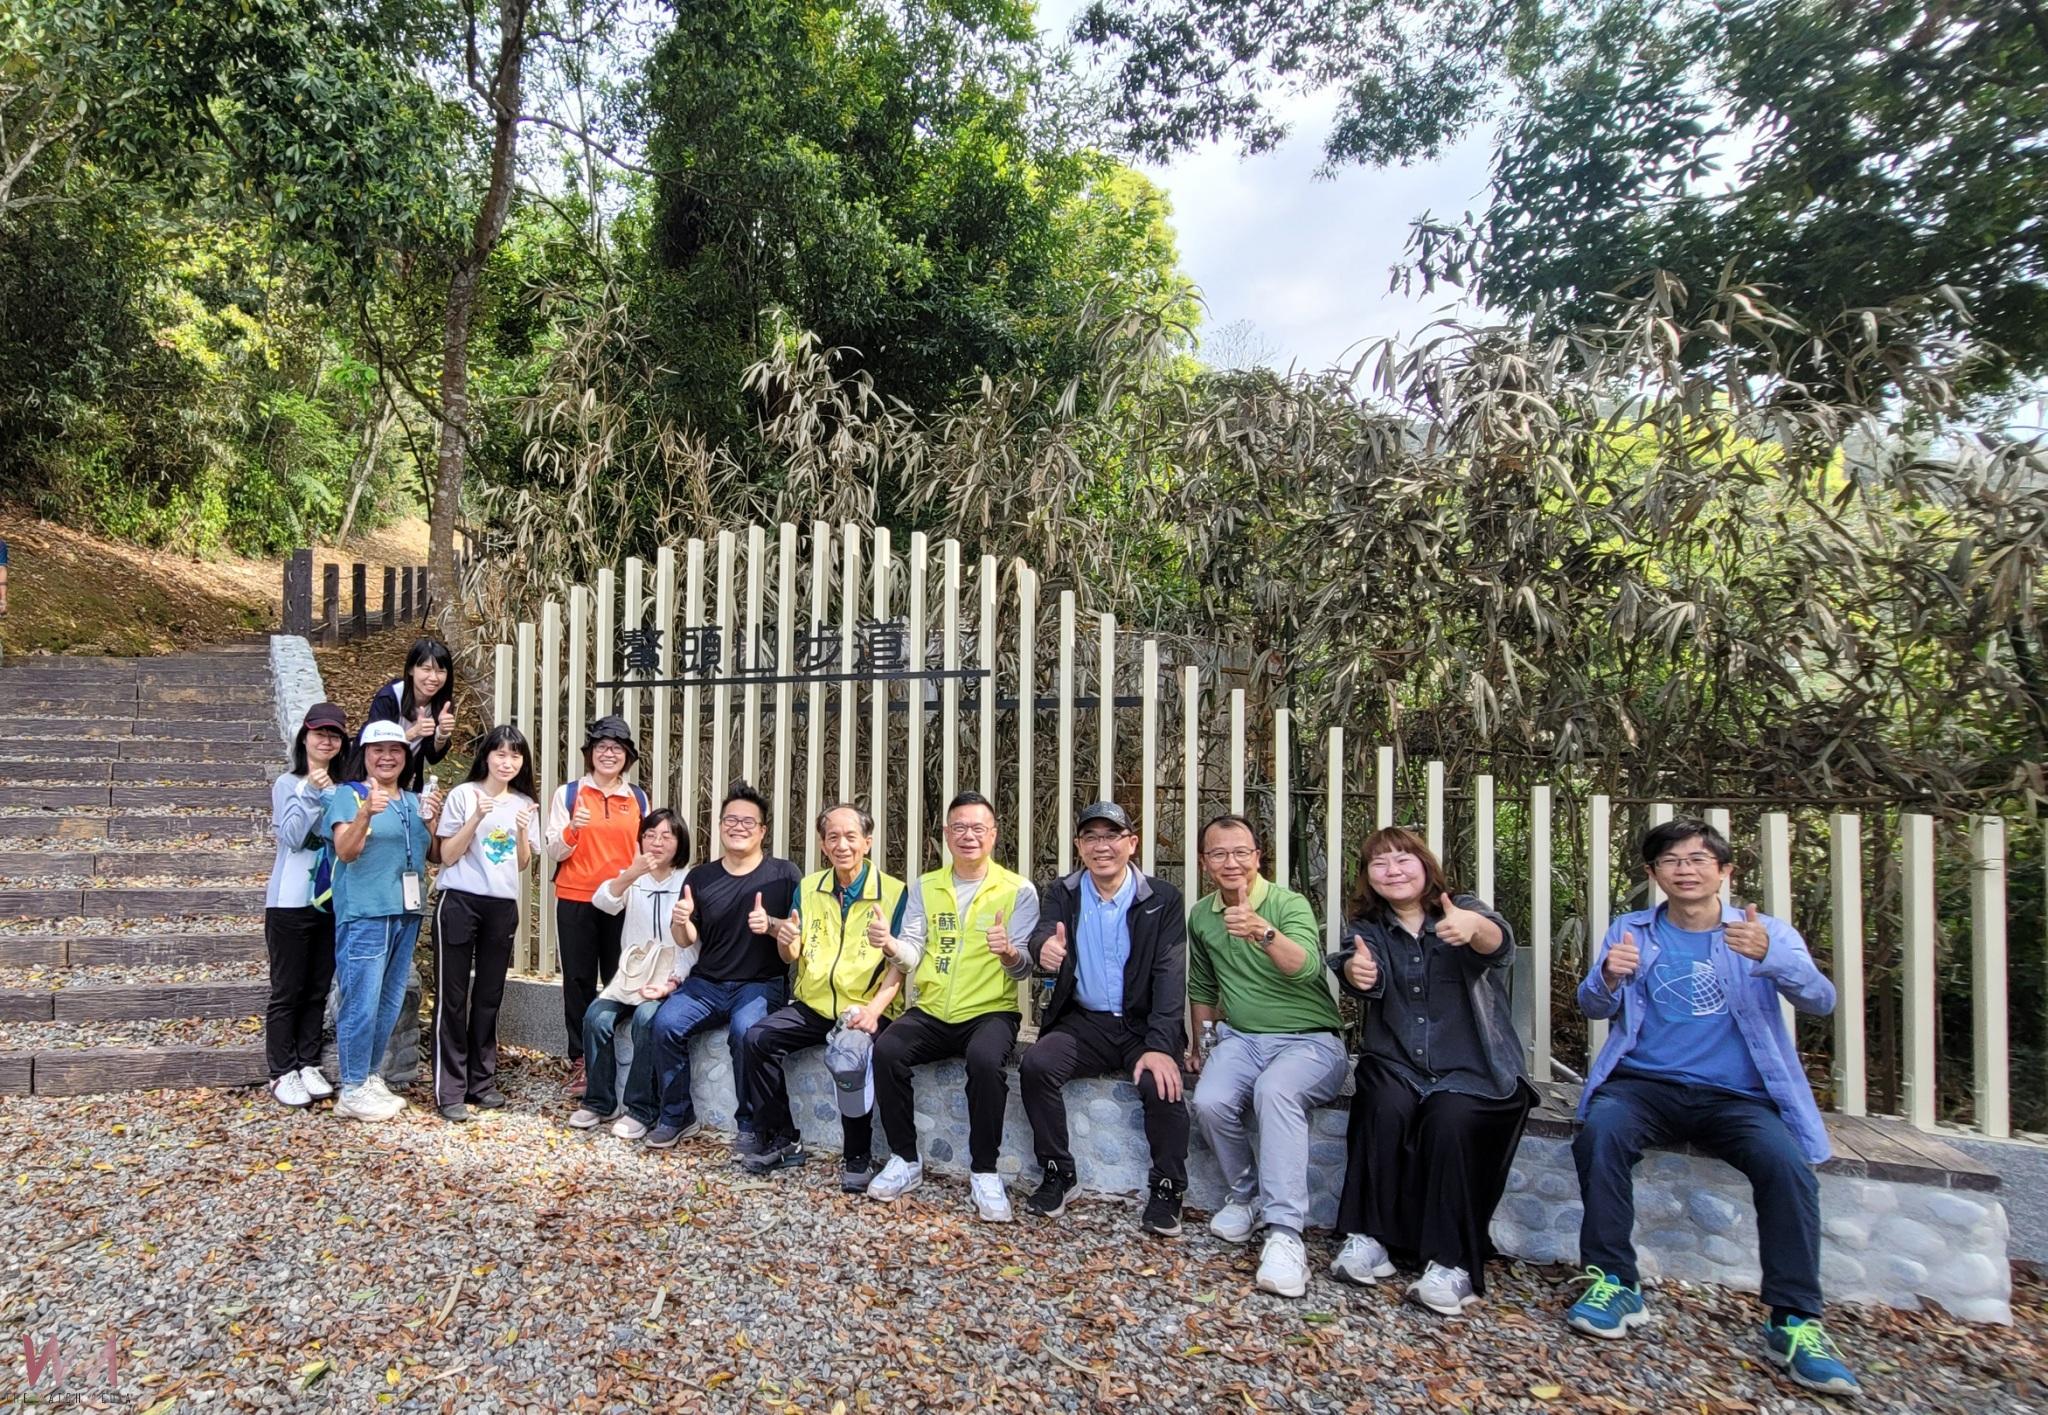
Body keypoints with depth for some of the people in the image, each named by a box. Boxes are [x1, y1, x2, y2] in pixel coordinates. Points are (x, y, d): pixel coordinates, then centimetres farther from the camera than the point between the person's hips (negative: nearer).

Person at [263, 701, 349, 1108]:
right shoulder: (288, 784, -2)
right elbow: (291, 837, -13)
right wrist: (311, 792, -20)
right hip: (291, 902, -4)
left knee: (318, 990, 11)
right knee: (287, 991, 3)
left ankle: (309, 1066, 21)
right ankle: (282, 1073, 12)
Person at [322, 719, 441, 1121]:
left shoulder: (414, 800, 15)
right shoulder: (348, 795, -3)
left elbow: (429, 854, 18)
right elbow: (345, 851, -14)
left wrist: (431, 820, -1)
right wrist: (366, 812, -31)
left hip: (406, 912, 7)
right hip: (364, 914, -7)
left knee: (390, 1003, 12)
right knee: (361, 1002, -5)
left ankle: (371, 1078, 24)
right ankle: (352, 1090, 5)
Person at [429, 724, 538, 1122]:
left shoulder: (526, 804, 9)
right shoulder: (463, 795, -3)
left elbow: (523, 864, 9)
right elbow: (446, 855, -5)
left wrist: (521, 831, -9)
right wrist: (476, 819, -18)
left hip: (502, 906, 4)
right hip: (459, 901, -4)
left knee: (489, 996, 10)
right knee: (452, 996, -1)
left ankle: (482, 1081, 19)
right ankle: (450, 1090, 5)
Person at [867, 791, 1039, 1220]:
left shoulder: (1018, 890, 0)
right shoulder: (924, 887, 10)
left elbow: (1023, 968, -7)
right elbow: (911, 957, 2)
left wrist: (1009, 953, -31)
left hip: (990, 1012, -3)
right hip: (931, 1012, 3)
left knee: (986, 1059, -34)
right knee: (886, 1049, -25)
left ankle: (984, 1171, -13)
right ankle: (905, 1160, -5)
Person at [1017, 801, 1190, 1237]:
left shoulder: (1162, 899, -1)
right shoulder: (1063, 894, 6)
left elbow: (1170, 976, -9)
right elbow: (1043, 932, -13)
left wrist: (1159, 1046, -22)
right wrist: (1044, 945, -41)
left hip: (1142, 1025, -2)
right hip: (1084, 1022, 2)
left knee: (1162, 1084, -29)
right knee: (1035, 1064, -24)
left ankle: (1167, 1189, -5)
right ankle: (1058, 1174, -4)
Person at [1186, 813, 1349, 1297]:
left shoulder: (1289, 904, -9)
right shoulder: (1201, 916, 9)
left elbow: (1306, 967, -31)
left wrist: (1264, 933, -48)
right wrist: (1201, 1044, 21)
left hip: (1310, 1040, -4)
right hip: (1241, 1039, 4)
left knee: (1274, 1090, -36)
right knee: (1209, 1101, -26)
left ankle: (1284, 1232, -32)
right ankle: (1246, 1195, 1)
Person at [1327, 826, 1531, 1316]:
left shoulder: (1463, 909, 2)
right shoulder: (1367, 926, 7)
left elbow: (1499, 943, -22)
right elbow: (1366, 975, -14)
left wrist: (1474, 927, -48)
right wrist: (1356, 971, -41)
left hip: (1473, 1068, -1)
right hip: (1398, 1063, 2)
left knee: (1450, 1120, -29)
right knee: (1385, 1108, -28)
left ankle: (1452, 1263, -20)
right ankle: (1369, 1238, -18)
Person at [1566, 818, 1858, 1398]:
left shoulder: (1768, 933, 9)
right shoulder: (1630, 931, 11)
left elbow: (1820, 1000, -10)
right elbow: (1593, 1007, -1)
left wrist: (1769, 956, -32)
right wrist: (1608, 977, -26)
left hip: (1736, 1095, 0)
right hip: (1645, 1083, 0)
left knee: (1787, 1163, -29)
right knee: (1600, 1131, -30)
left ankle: (1795, 1322, -13)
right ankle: (1613, 1284, -17)